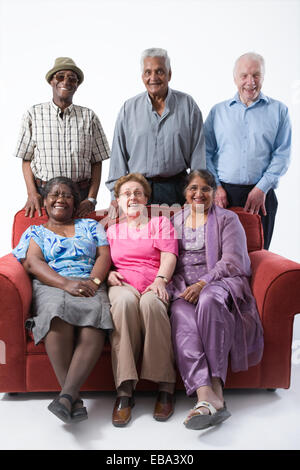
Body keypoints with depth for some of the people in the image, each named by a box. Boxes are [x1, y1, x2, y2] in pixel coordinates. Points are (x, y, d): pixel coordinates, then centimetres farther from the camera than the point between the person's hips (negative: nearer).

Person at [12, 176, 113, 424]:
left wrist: (93, 282, -10)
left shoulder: (91, 226, 26)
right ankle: (75, 399, -36)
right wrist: (66, 284, -15)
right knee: (58, 311, -38)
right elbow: (32, 263, 3)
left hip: (90, 286, 1)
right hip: (51, 287, -1)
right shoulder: (34, 232, 21)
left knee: (95, 312, -36)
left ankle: (67, 394, -42)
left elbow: (105, 255, 12)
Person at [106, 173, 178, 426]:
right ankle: (125, 390, -39)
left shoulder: (161, 222, 21)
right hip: (123, 284, 1)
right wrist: (108, 273, -3)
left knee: (150, 301, -39)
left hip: (154, 285, -1)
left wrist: (160, 279, -15)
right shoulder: (112, 230, 29)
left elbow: (169, 255, 4)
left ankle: (166, 386, -32)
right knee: (125, 300, -38)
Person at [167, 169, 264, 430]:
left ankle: (216, 385, -37)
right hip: (185, 289, 2)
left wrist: (203, 283, -17)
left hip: (221, 283, -2)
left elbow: (232, 262, -2)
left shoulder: (227, 219, 12)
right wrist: (179, 287, -5)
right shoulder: (176, 221, 23)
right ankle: (207, 397, -48)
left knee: (208, 300, -39)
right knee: (180, 314, -34)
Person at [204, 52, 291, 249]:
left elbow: (282, 154, 2)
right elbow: (206, 152, 9)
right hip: (222, 194, 1)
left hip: (261, 195, 0)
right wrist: (215, 186, -4)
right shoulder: (218, 111, 11)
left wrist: (262, 188, -8)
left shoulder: (278, 110, 8)